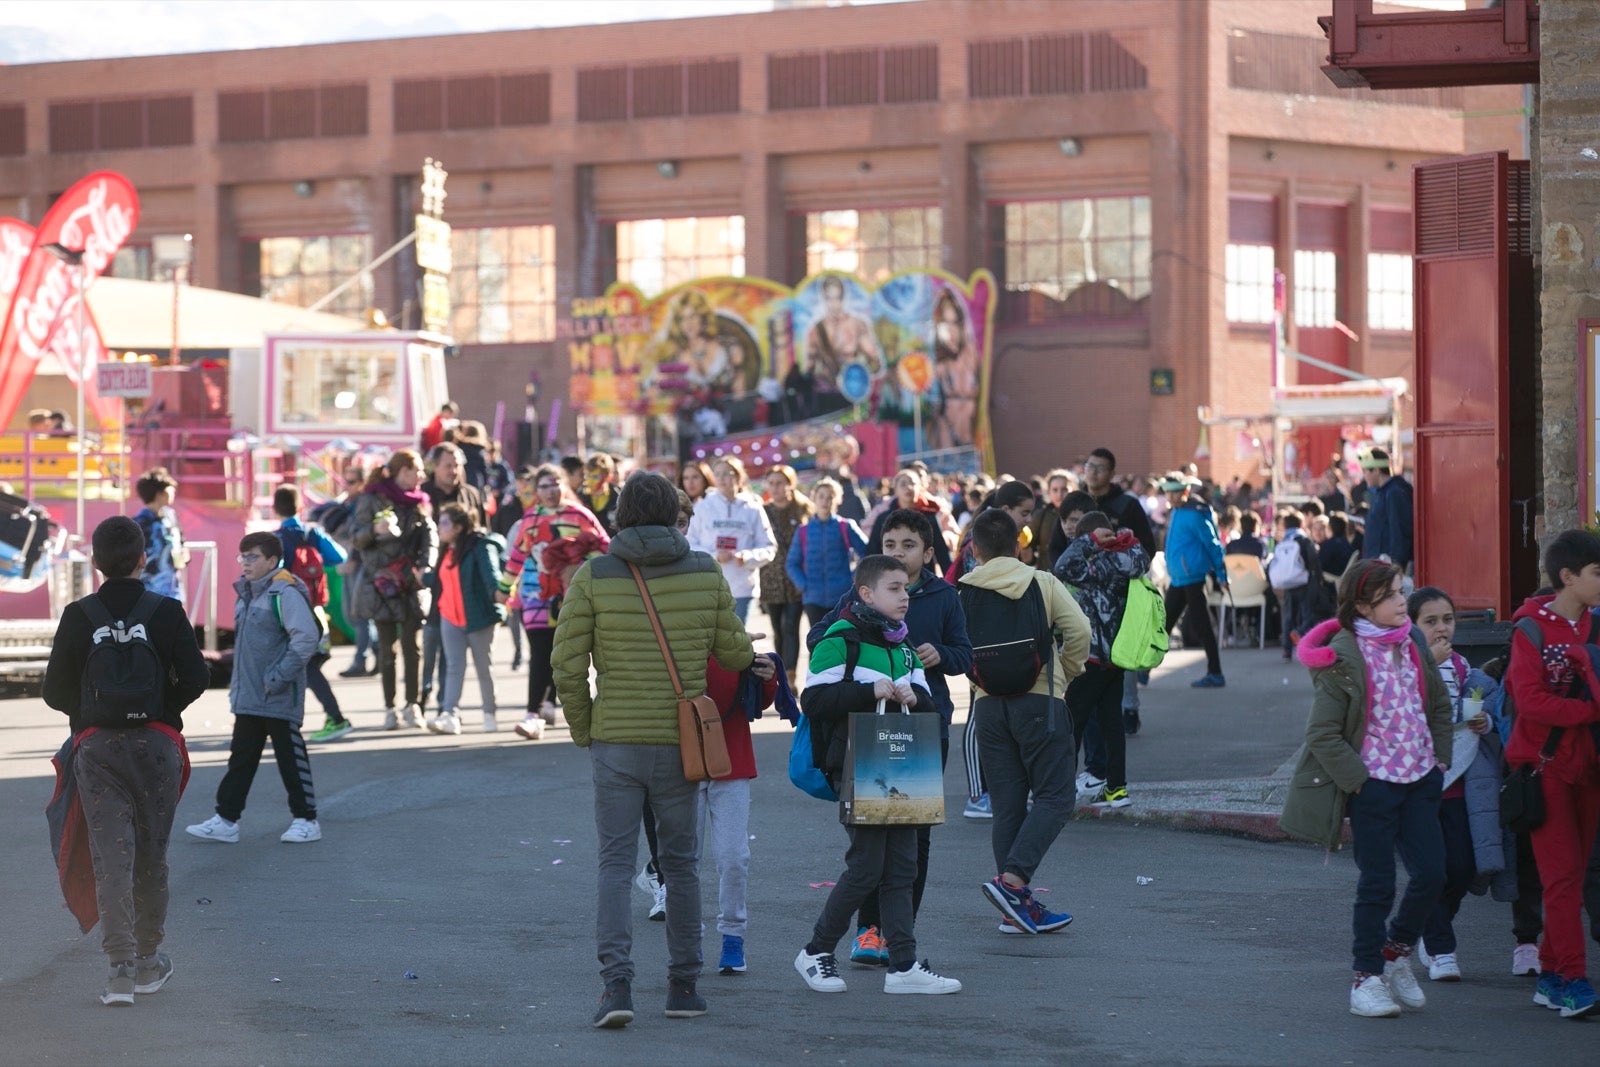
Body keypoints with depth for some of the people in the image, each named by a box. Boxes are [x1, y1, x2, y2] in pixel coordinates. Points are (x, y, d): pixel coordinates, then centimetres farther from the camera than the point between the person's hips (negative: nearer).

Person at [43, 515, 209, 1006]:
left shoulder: (78, 616, -2)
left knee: (111, 856, -3)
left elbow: (55, 692, -1)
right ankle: (148, 960, 22)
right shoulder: (167, 612, -3)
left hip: (96, 746, 0)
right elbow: (196, 677, -8)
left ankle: (121, 966, -15)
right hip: (158, 745, 0)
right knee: (151, 855, 13)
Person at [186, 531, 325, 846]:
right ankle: (226, 820, 16)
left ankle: (306, 820, 10)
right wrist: (239, 684, 16)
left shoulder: (284, 593, -16)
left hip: (279, 699, -9)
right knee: (241, 758, 12)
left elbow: (307, 637, -25)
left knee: (290, 756, 1)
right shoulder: (246, 593, 13)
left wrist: (279, 677, -22)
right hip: (247, 698, 9)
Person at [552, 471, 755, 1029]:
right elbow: (734, 654, 6)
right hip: (681, 745, 1)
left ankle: (617, 982, -14)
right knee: (680, 863, 14)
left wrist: (582, 731, 7)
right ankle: (683, 985, 19)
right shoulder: (705, 573, -2)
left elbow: (567, 666, -8)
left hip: (615, 744, -1)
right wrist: (746, 650, 31)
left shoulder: (592, 577, -7)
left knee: (615, 865, 2)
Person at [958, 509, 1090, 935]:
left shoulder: (963, 593, 2)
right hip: (1039, 701, -3)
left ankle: (1018, 906, 7)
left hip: (988, 705, 3)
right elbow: (1079, 630, -9)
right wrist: (1067, 672, 7)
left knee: (1007, 804, 8)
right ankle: (1012, 879, -17)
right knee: (1054, 796, 1)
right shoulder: (1042, 583, -1)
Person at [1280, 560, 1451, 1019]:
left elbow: (1440, 705, 19)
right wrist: (1357, 780, -14)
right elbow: (1322, 734, -13)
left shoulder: (1413, 643, 6)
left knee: (1431, 873, 2)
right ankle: (1367, 977, 10)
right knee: (1377, 883, -1)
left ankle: (1397, 951, 25)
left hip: (1420, 779, 6)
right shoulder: (1343, 658, -13)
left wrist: (1439, 758, 10)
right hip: (1373, 783, -6)